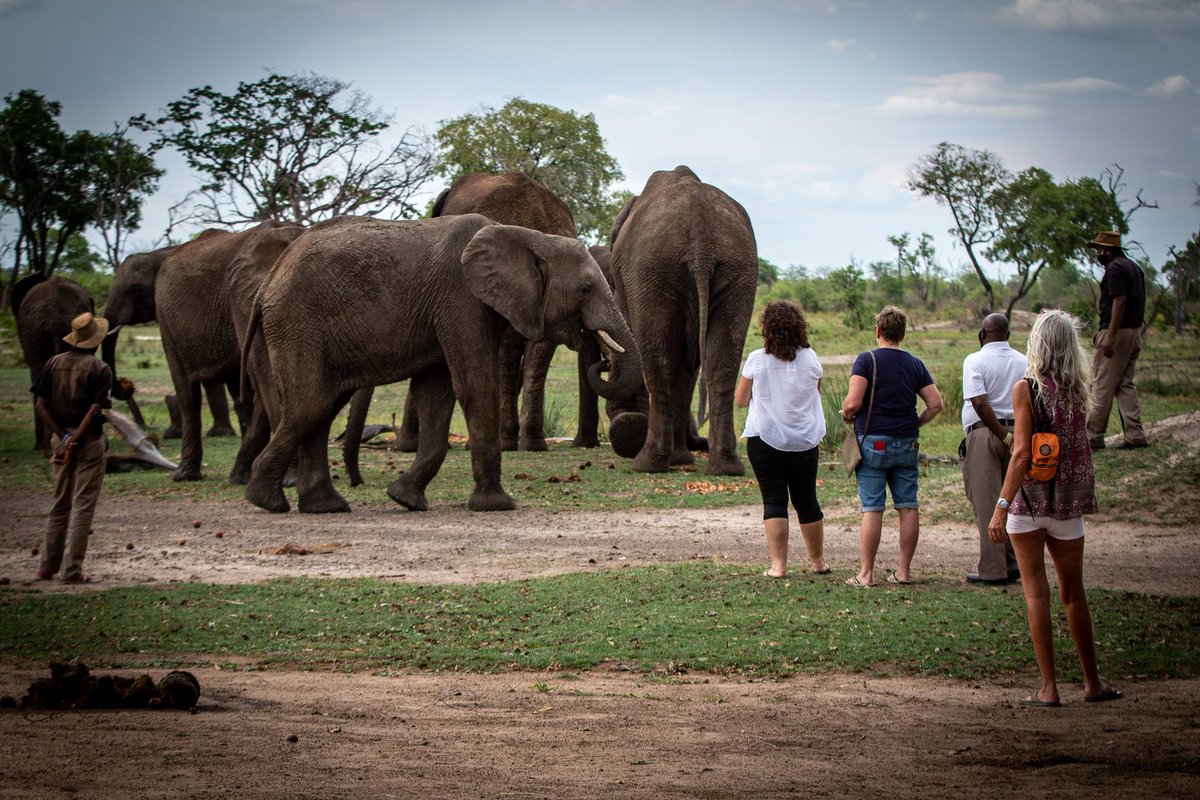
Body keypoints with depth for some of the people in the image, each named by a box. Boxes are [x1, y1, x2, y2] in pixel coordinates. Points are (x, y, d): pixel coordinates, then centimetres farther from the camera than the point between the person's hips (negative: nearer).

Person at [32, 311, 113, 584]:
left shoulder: (54, 363, 5)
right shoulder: (99, 369, -9)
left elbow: (41, 405, 0)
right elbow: (95, 409, -18)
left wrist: (63, 436, -3)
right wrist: (75, 439, -15)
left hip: (60, 438, 5)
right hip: (89, 440, -5)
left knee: (60, 504, 15)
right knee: (82, 505, -1)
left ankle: (48, 566, 17)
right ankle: (73, 569, -3)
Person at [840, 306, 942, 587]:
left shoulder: (867, 360, -8)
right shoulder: (915, 364, 7)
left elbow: (853, 402, -17)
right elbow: (935, 403, 3)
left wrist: (846, 415, 4)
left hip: (873, 442, -4)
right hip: (907, 445, 4)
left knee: (872, 509, -3)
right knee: (908, 507, 8)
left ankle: (866, 573, -1)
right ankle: (904, 571, 10)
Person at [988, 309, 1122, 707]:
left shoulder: (1026, 390, -11)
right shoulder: (1079, 391, 0)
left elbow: (1023, 454, -17)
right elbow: (1080, 446, 11)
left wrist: (1001, 506, -17)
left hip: (1030, 497, -4)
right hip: (1069, 501, 4)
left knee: (1036, 591, 2)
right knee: (1073, 591, 16)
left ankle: (1048, 687, 0)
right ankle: (1092, 682, 23)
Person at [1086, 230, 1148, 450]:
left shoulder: (1115, 269, -12)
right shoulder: (1134, 267, 18)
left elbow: (1119, 301, -21)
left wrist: (1110, 337, -24)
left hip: (1117, 332, -10)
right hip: (1135, 331, 10)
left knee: (1103, 386, -6)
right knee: (1125, 384, 11)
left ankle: (1094, 436, -4)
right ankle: (1134, 435, 4)